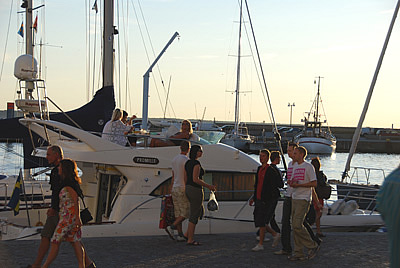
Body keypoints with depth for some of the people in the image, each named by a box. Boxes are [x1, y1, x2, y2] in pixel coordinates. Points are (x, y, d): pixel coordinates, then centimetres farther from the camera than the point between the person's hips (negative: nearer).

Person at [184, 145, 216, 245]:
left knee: (200, 212, 20)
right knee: (194, 215, -3)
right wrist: (208, 186, -15)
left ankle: (188, 232, 16)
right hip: (196, 191, -9)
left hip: (188, 189, 9)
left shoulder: (187, 163, 12)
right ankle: (190, 240, 1)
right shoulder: (196, 163, -16)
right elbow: (195, 179, -23)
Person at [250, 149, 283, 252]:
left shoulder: (271, 170, -10)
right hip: (259, 199, 8)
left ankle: (260, 244, 2)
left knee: (261, 222, -7)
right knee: (258, 222, 9)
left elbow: (280, 185, -9)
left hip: (267, 200, -8)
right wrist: (254, 197, 21)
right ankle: (275, 234, 26)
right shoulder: (259, 169, 15)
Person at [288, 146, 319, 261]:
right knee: (295, 226, 5)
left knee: (297, 225, -15)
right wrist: (291, 183, -1)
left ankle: (312, 246, 1)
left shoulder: (308, 167, -7)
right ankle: (299, 253, 9)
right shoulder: (295, 168, 18)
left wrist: (298, 185, -14)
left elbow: (314, 183, -12)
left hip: (303, 199, -8)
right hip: (294, 198, 8)